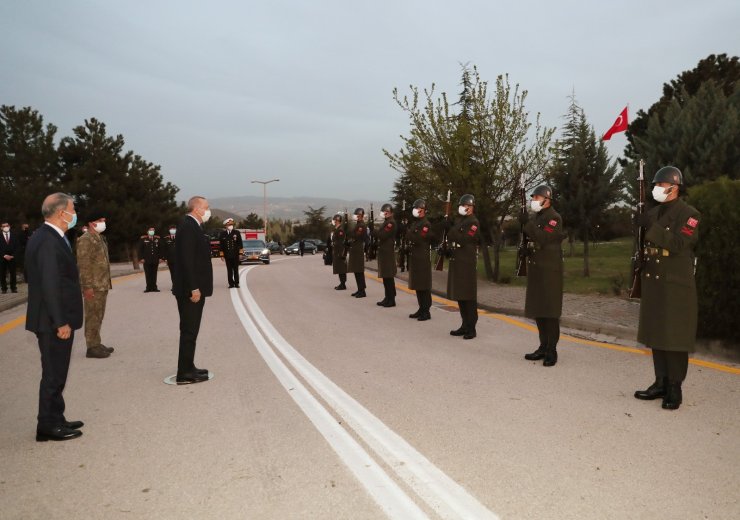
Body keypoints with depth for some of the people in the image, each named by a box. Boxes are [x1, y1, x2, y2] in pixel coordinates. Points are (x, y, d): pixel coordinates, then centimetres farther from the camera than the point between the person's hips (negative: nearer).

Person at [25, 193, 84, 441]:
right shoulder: (48, 241, -20)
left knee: (56, 373, 18)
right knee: (53, 374, 2)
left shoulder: (46, 237, 11)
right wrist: (61, 322, -22)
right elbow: (50, 285, -24)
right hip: (54, 323, -10)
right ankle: (48, 426, 14)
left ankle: (55, 419, 29)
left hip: (55, 320, 10)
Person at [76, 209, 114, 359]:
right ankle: (92, 347, 2)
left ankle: (97, 344, 23)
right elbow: (83, 265, -17)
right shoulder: (85, 240, -12)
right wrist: (87, 286, -21)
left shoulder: (100, 238, 17)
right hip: (93, 286, -9)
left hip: (102, 285, 9)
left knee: (98, 316, 15)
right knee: (92, 317, -4)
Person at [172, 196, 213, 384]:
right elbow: (187, 259, -22)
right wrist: (193, 288, -23)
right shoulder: (188, 226, -15)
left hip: (194, 289, 10)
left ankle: (188, 368, 24)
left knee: (190, 331, 15)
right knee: (189, 331, -4)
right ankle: (185, 374, 3)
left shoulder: (193, 226, 15)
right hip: (190, 290, -10)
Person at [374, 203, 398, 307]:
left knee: (388, 277, -6)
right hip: (384, 253, 10)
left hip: (388, 253, -10)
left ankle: (391, 300, -1)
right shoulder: (386, 222, 18)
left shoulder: (391, 222, -13)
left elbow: (382, 235, -21)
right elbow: (380, 235, 16)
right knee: (385, 276, 13)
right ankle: (388, 298, 19)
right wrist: (375, 232, -2)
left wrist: (374, 231, -7)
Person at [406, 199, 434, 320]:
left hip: (423, 259, -8)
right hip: (414, 258, 8)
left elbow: (418, 240, -19)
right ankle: (421, 309, 20)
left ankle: (426, 311, 2)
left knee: (424, 286, -4)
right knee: (417, 285, 12)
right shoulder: (414, 224, 17)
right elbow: (408, 238, 14)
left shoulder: (426, 224, -10)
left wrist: (409, 233, -8)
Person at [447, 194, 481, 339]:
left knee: (469, 297, -3)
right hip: (456, 261, 8)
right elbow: (450, 237, 13)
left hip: (468, 263, -8)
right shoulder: (458, 221, 16)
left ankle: (471, 328, 4)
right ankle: (465, 325, 21)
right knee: (459, 295, 11)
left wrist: (453, 231, -8)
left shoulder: (474, 222, -9)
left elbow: (463, 239, -19)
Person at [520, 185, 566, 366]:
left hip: (550, 271, -8)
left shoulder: (554, 218, -10)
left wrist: (527, 223, -22)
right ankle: (543, 346, 20)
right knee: (537, 310, 11)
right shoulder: (536, 218, 16)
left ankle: (552, 350, 1)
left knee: (550, 311, -5)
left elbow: (543, 239, -23)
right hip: (536, 270, 8)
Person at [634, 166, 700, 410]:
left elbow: (678, 244, -21)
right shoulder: (653, 213, 14)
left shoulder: (689, 214, -7)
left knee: (675, 338, -2)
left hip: (676, 287, -7)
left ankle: (675, 388, 6)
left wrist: (651, 227, -22)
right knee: (656, 335, 11)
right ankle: (661, 383, 20)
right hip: (652, 284, 7)